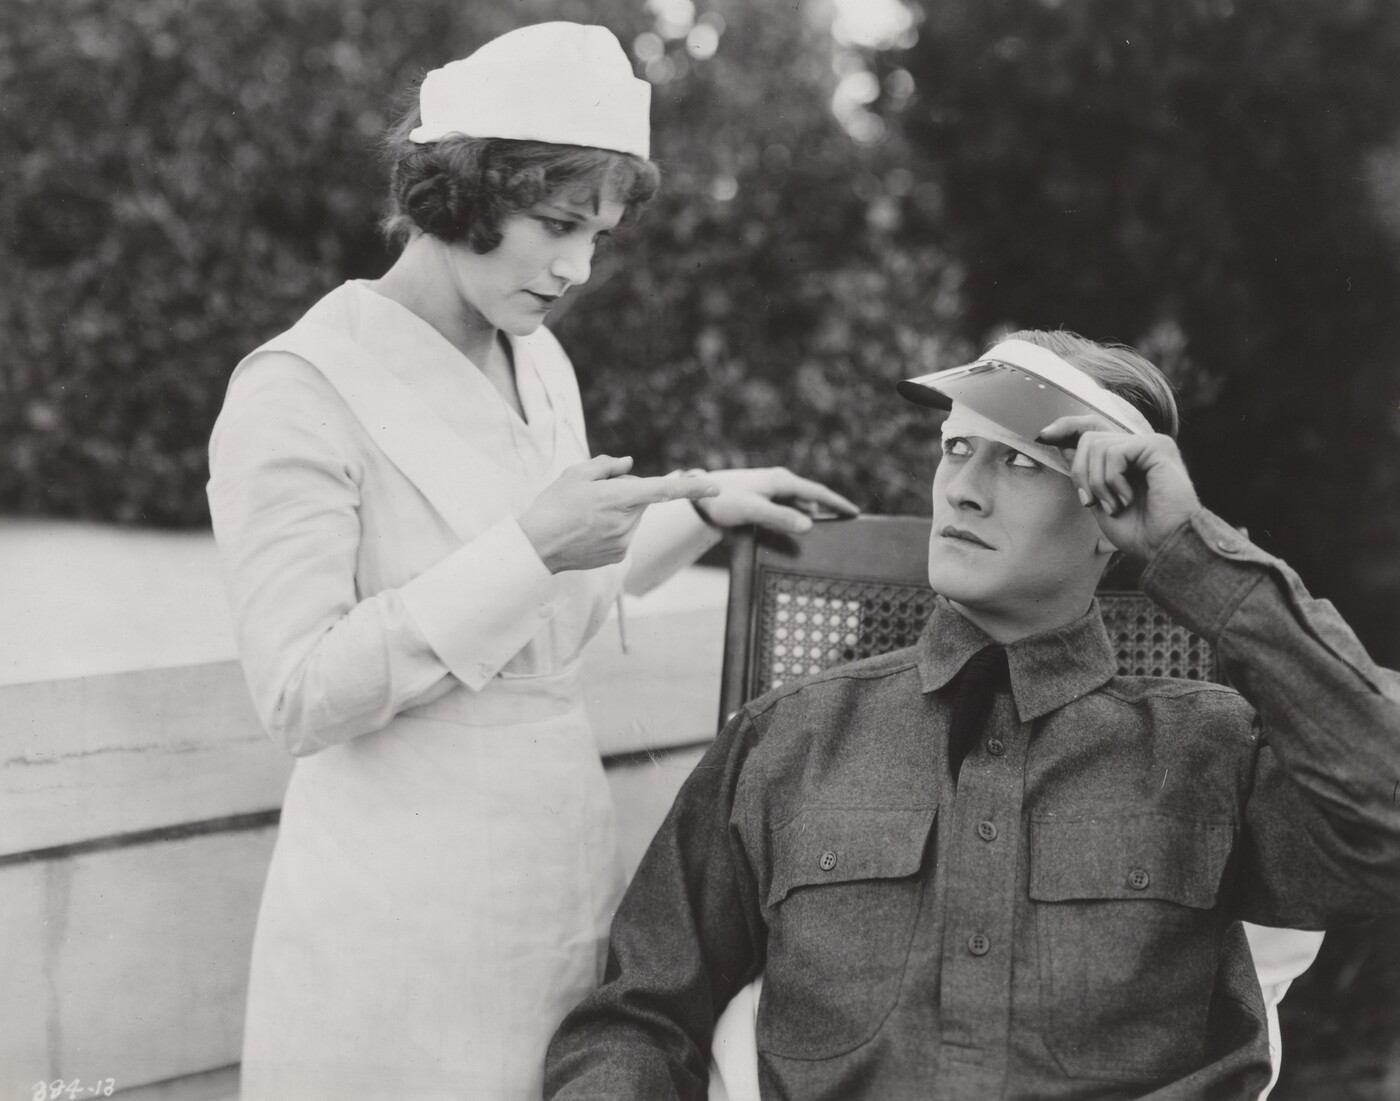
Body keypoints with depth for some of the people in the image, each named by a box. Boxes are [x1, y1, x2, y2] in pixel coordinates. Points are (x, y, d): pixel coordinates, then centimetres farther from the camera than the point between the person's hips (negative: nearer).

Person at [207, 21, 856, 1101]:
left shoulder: (543, 365, 9)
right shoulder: (300, 390, -13)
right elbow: (299, 696, -19)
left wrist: (701, 505, 12)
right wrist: (526, 551, -22)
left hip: (566, 870, 7)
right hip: (405, 920, -6)